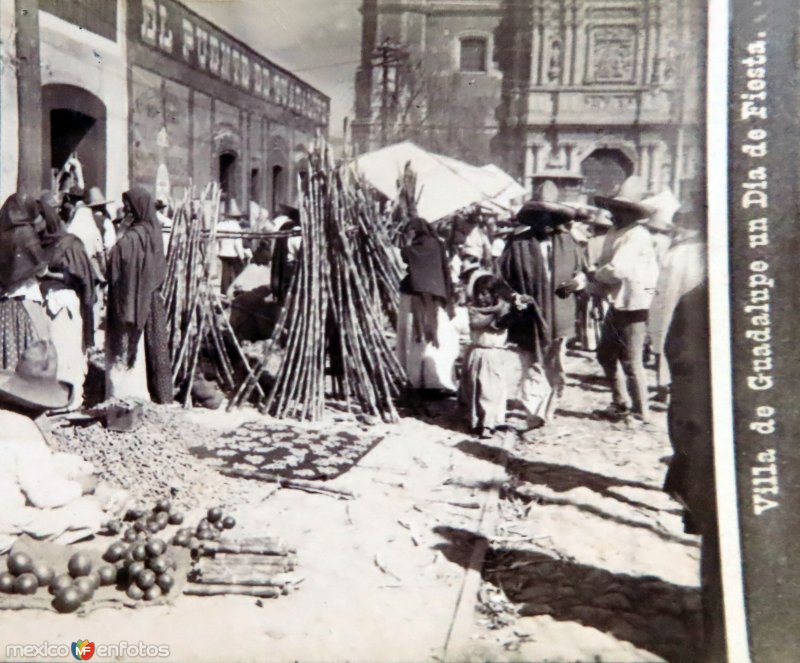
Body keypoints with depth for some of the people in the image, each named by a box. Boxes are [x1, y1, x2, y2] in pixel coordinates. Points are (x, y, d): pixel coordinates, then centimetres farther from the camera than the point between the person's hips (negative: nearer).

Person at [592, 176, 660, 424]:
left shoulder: (636, 236, -18)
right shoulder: (615, 234, 13)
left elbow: (617, 270, -26)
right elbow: (603, 263, 12)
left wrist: (598, 275, -8)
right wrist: (602, 274, -9)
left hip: (632, 305, -10)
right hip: (617, 304, 10)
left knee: (631, 362, -2)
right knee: (606, 355, 19)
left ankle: (641, 412, 12)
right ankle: (621, 403, 33)